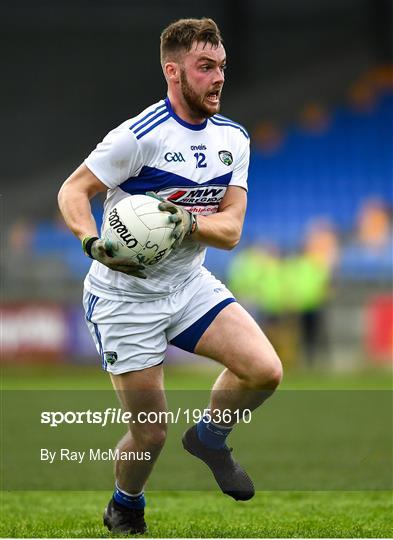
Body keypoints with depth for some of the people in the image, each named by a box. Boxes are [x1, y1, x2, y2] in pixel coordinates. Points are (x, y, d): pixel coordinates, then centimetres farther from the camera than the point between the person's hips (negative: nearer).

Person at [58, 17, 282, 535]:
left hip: (189, 284, 5)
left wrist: (189, 222, -25)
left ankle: (209, 436, 14)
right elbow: (73, 190, -13)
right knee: (150, 434, -2)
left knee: (264, 370, -17)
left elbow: (231, 228, -4)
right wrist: (93, 242, -31)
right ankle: (124, 510, 30)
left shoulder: (233, 138, 1)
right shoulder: (139, 135, -19)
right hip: (125, 295, -5)